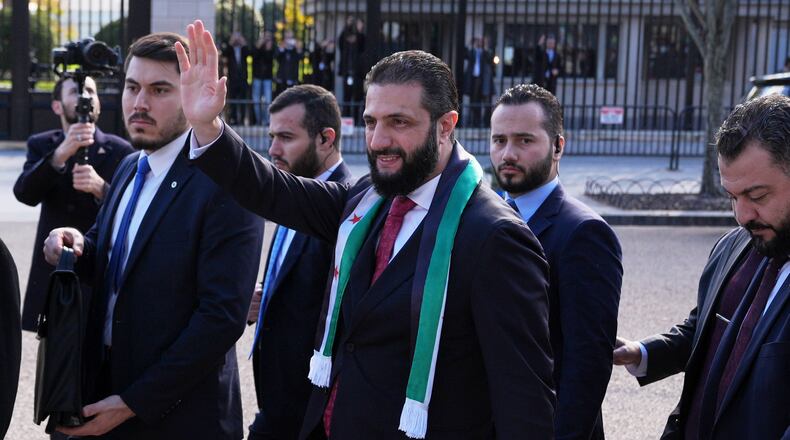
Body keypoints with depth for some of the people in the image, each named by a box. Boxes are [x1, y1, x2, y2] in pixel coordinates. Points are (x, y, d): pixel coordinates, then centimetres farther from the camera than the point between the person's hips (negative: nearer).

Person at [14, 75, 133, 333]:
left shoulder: (119, 150, 0)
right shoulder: (40, 146, 6)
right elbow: (25, 194, -12)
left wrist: (100, 188, -27)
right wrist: (61, 154, -28)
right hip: (52, 272, 2)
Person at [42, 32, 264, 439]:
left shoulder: (225, 184, -17)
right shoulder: (128, 169, 8)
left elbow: (223, 315, -21)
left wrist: (135, 402, -19)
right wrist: (78, 247, -6)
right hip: (107, 388, 7)